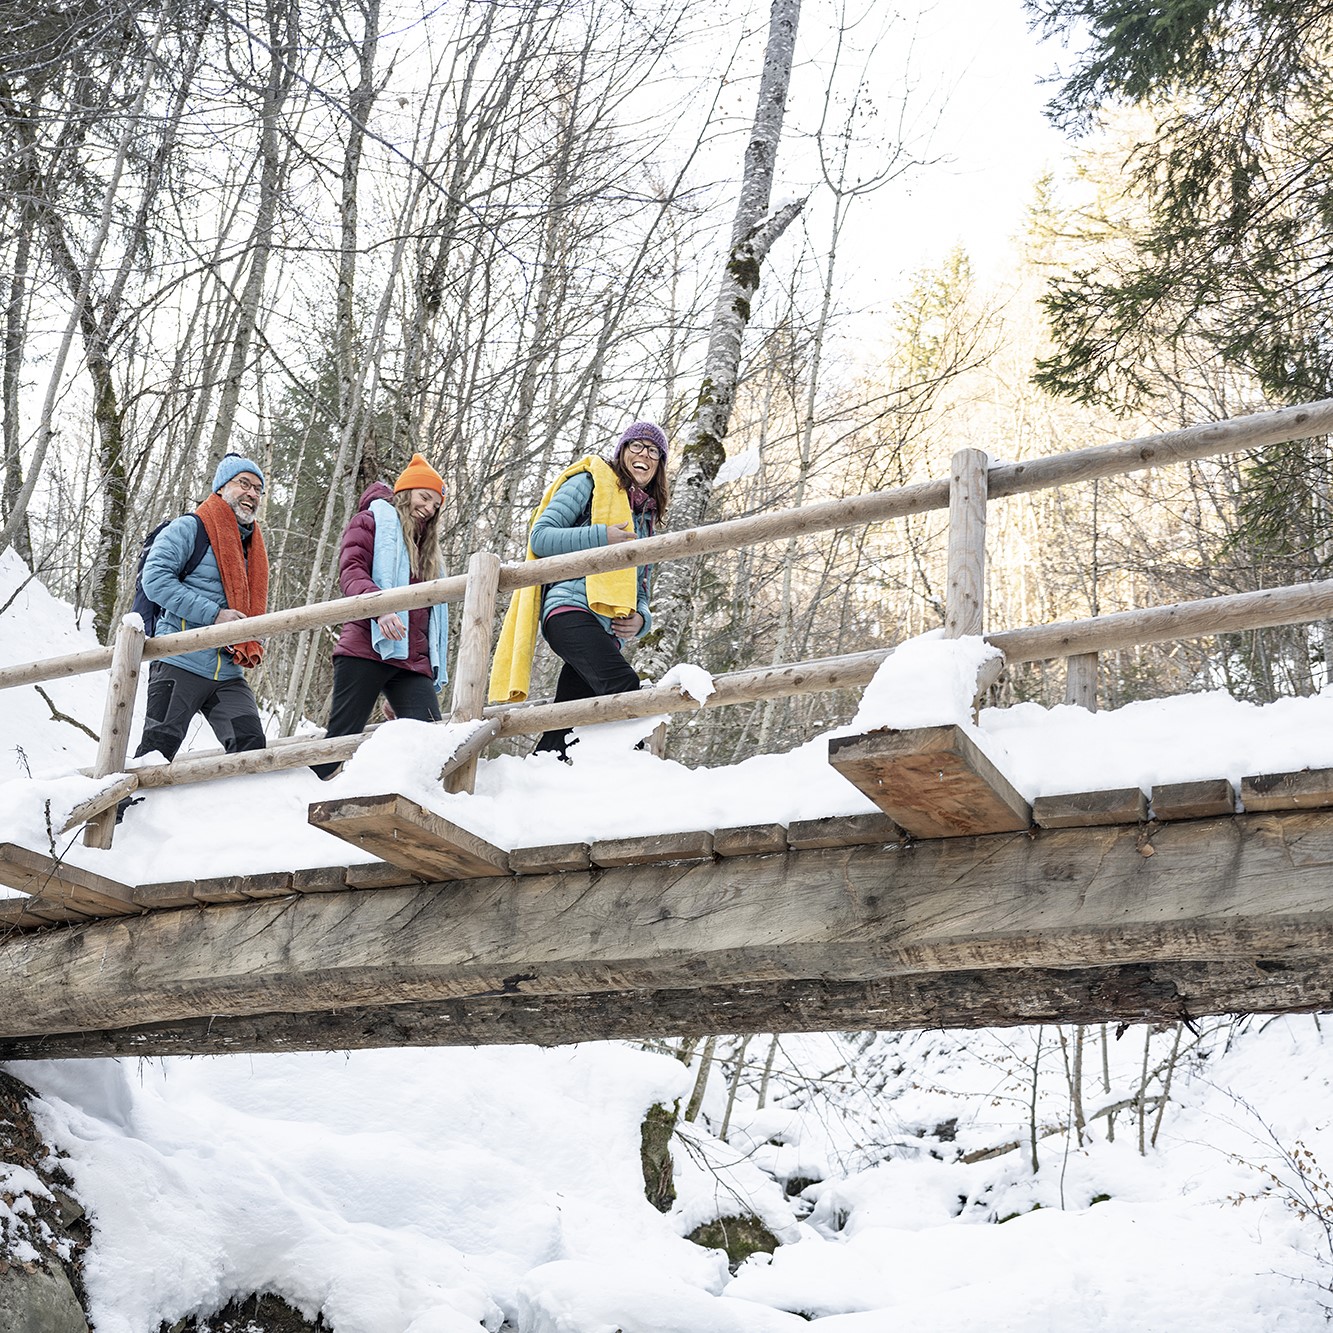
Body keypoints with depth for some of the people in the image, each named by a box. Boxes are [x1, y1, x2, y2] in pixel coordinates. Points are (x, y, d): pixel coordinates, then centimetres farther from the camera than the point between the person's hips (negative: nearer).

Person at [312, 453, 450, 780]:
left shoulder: (427, 546, 32)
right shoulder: (372, 520, 11)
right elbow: (351, 570, -7)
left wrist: (435, 666, 23)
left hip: (412, 661, 6)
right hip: (368, 649, -6)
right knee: (341, 736, -9)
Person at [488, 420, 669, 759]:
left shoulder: (646, 518, 31)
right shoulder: (590, 482, 12)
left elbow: (640, 592, 30)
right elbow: (540, 537, 2)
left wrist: (640, 619, 6)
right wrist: (602, 537, -10)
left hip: (608, 630, 7)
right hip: (572, 609, -7)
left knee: (562, 736, -5)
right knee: (625, 687, -32)